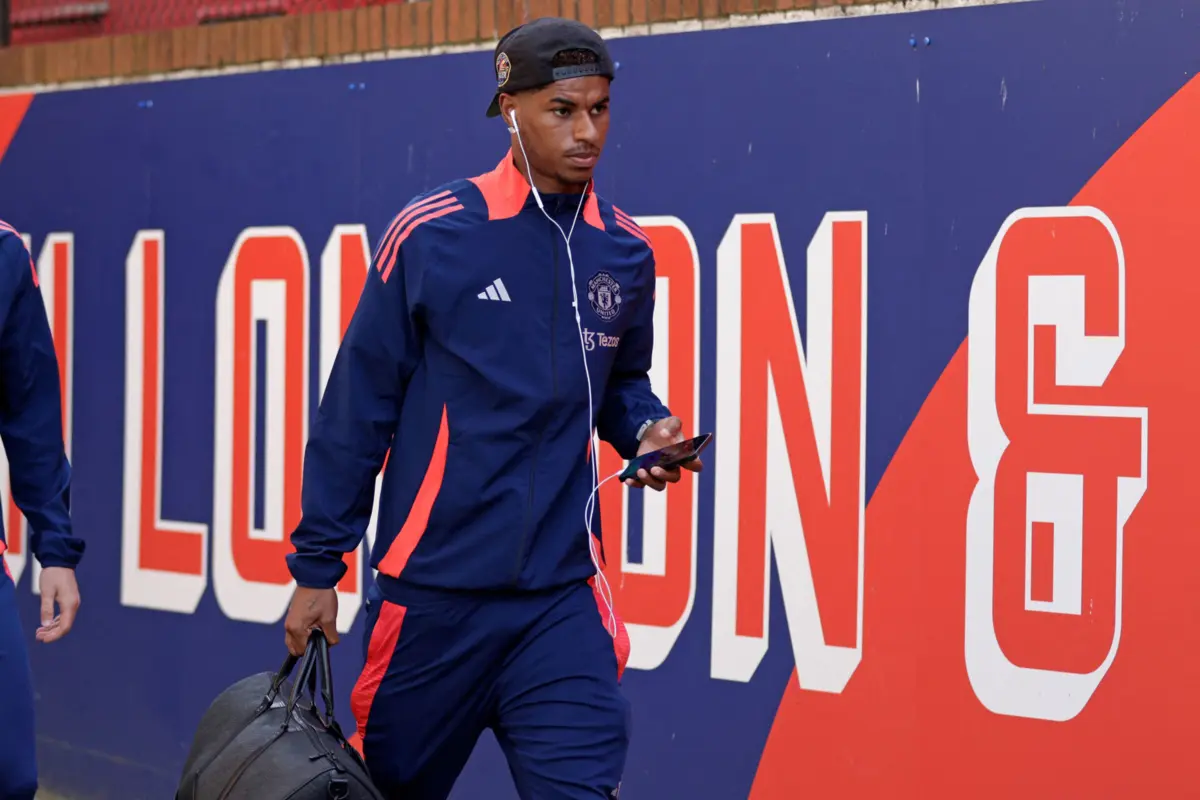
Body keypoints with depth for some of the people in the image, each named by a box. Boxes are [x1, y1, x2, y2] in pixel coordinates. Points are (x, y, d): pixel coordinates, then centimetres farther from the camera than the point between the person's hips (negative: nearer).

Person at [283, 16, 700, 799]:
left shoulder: (625, 251, 5)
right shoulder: (431, 235, -7)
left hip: (562, 599, 3)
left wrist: (646, 430, -1)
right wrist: (317, 567, -3)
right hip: (433, 589, -2)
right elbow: (357, 410, -3)